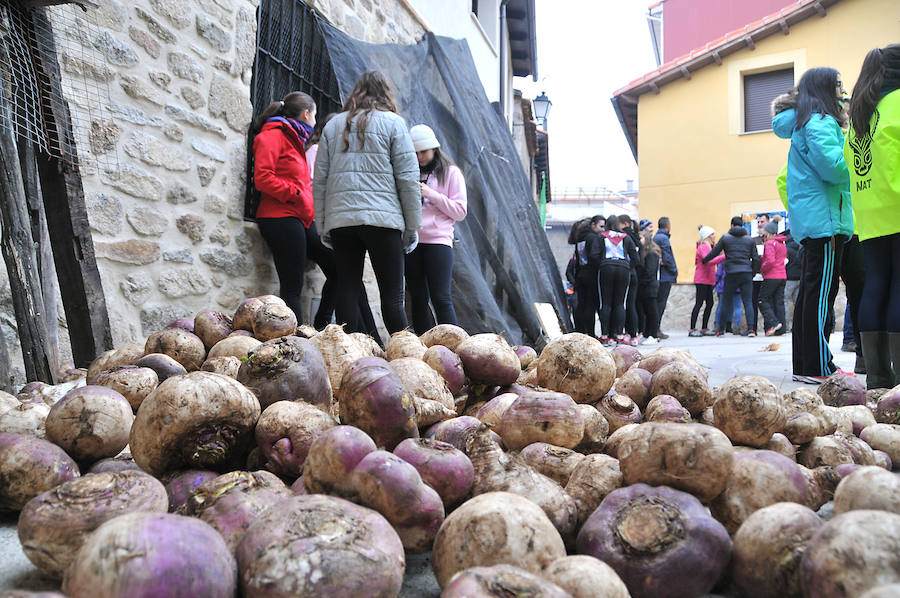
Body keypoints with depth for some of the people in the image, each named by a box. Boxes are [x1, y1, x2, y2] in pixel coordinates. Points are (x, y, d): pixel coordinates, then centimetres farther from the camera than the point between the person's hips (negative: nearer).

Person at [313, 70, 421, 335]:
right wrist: (412, 226, 4)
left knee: (346, 289, 5)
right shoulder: (393, 123, 6)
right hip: (382, 217, -3)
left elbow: (320, 180, 13)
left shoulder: (333, 125, 17)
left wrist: (323, 224, 16)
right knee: (392, 293, -2)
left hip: (340, 219, 4)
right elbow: (408, 178, 0)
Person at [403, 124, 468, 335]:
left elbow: (460, 211, 0)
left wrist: (431, 195, -8)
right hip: (410, 240, 4)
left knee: (441, 298, -10)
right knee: (418, 299, 5)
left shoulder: (451, 173, 7)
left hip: (438, 241, -4)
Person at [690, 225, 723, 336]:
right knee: (699, 303, -9)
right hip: (702, 280, -10)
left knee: (710, 303, 9)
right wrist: (724, 256, -26)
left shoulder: (708, 247, 19)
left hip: (708, 281, 10)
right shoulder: (703, 247, -13)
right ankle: (692, 329, -6)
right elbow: (709, 261, -26)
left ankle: (704, 329, 15)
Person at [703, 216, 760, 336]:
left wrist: (703, 261, 21)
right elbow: (756, 259, 8)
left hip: (731, 274, -2)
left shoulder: (726, 238, 4)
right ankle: (750, 329, -7)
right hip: (746, 274, 2)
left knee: (726, 302, 7)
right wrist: (752, 272, 18)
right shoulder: (749, 240, 10)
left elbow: (714, 253, 5)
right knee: (747, 302, 2)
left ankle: (721, 329, 12)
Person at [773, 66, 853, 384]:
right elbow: (832, 166, -19)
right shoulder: (820, 122, -7)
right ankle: (818, 367, -10)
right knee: (822, 290, -11)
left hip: (811, 221, 10)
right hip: (824, 218, -10)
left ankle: (804, 365, 13)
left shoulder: (804, 123, 22)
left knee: (810, 291, 9)